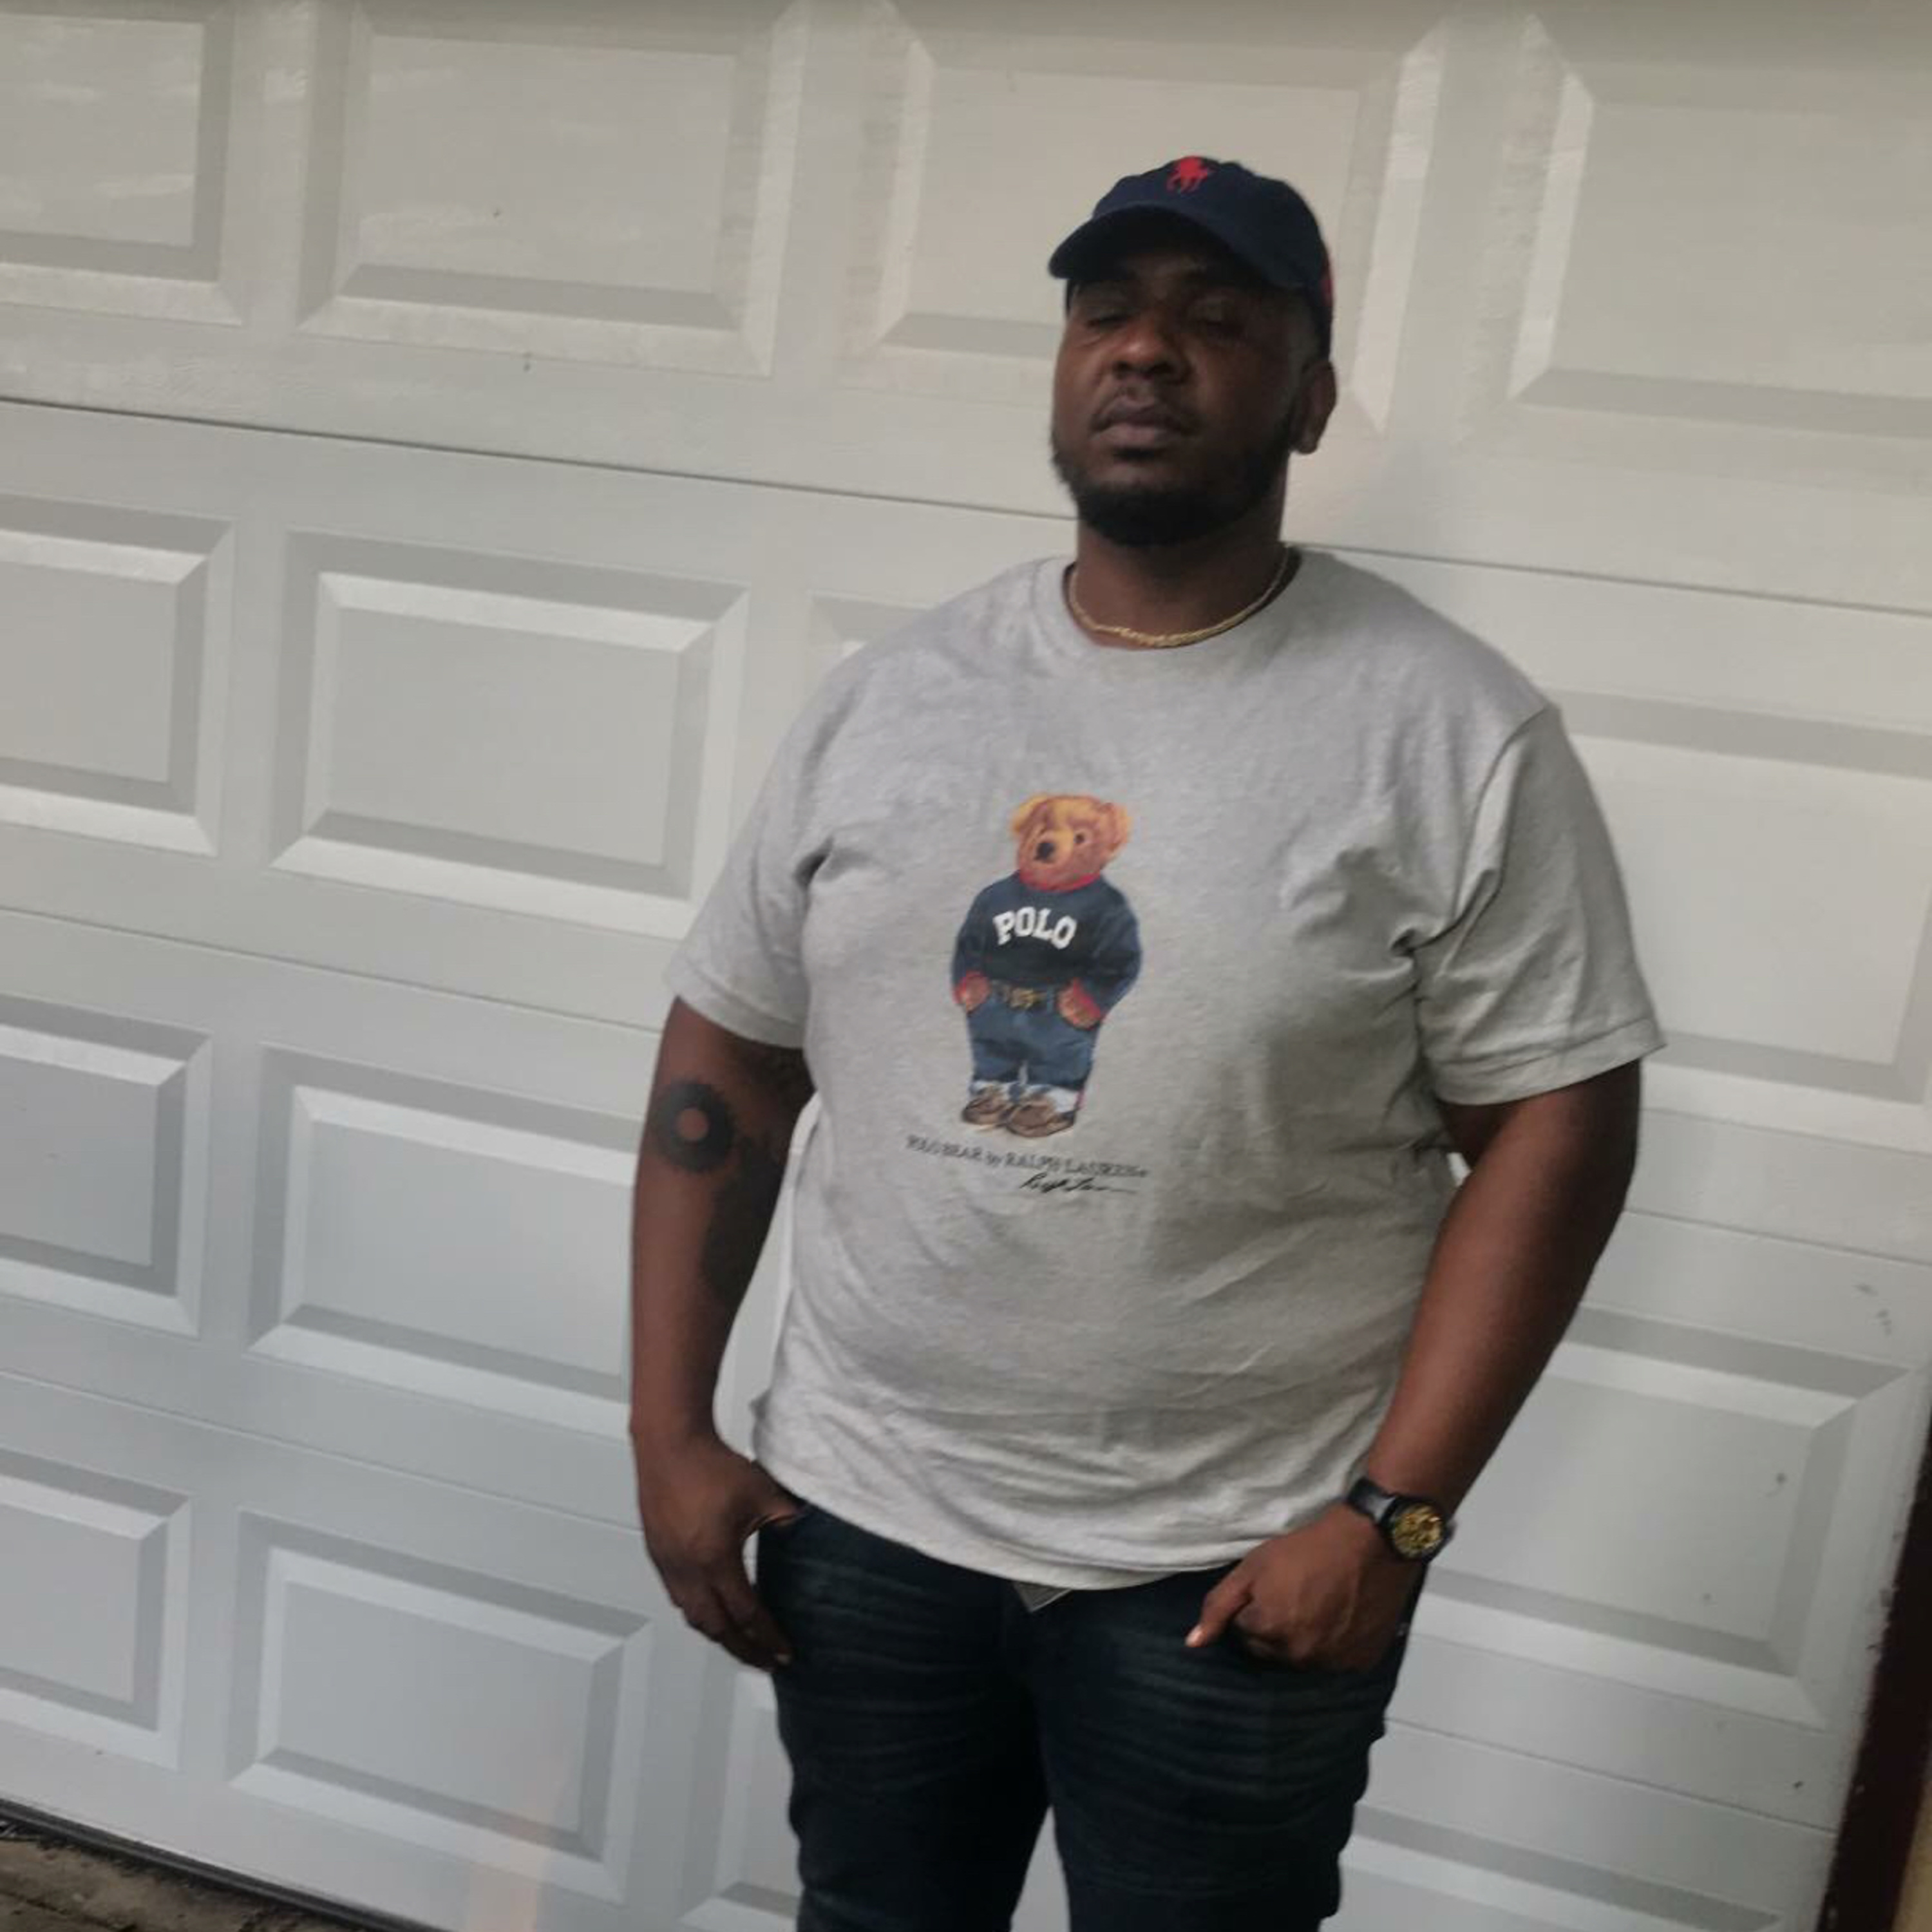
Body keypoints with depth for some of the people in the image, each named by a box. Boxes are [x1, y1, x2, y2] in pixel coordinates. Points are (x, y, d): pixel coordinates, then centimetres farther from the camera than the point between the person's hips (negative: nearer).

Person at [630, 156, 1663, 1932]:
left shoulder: (1453, 732, -10)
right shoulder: (887, 696, 0)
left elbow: (1555, 1123, -11)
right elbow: (727, 1064, 3)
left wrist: (1394, 1512, -15)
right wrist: (671, 1430, 0)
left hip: (1233, 1563, -3)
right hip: (863, 1514, 4)